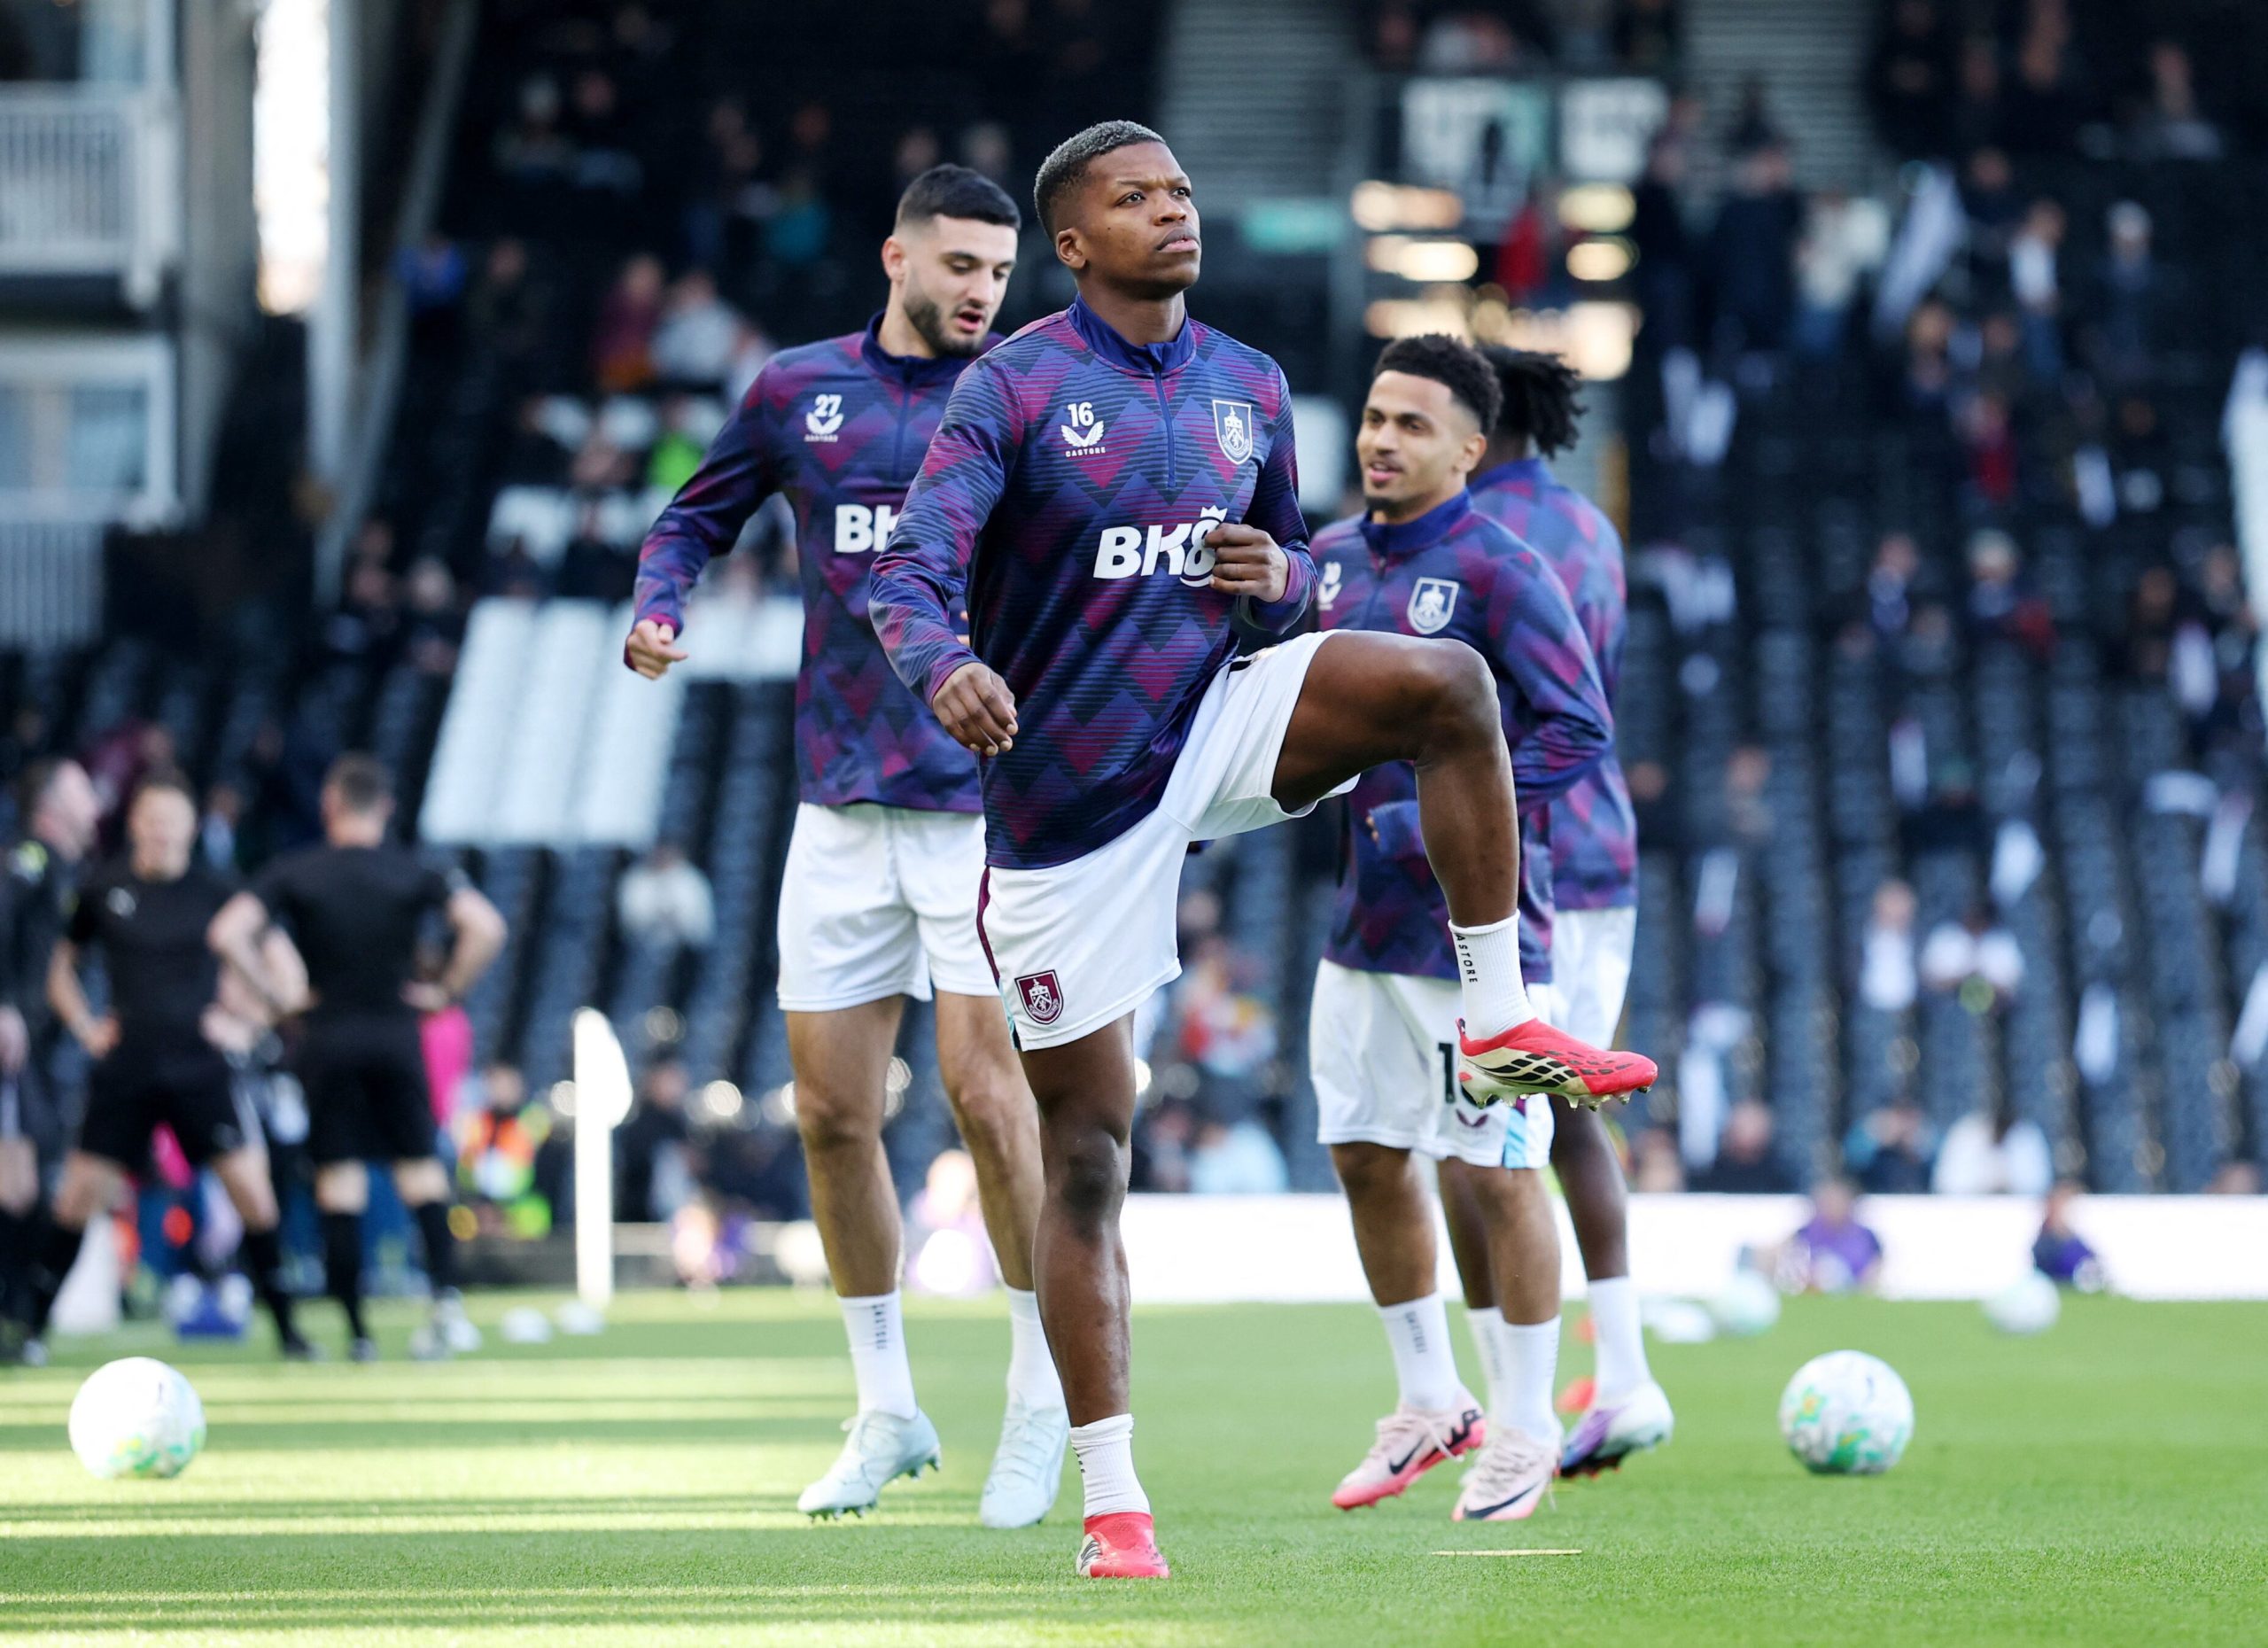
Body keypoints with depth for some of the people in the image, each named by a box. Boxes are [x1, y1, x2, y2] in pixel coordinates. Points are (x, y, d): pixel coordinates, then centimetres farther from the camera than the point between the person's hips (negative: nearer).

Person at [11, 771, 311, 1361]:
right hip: (124, 1069, 1)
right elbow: (61, 965, 17)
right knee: (77, 1197, -2)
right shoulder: (102, 892, 4)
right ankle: (34, 1325, 11)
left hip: (201, 1068, -1)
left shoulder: (214, 894, 1)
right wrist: (84, 1025, 6)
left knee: (252, 1192, -8)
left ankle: (286, 1328, 3)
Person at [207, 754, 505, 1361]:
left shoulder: (293, 872, -1)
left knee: (338, 1181, 4)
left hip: (328, 1037, 0)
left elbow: (226, 934, -13)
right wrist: (445, 990, -1)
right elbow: (486, 928, -12)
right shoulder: (415, 872, 0)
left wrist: (279, 992, -3)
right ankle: (446, 1300, -11)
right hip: (397, 1034, 0)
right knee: (421, 1169, 7)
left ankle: (357, 1331, 3)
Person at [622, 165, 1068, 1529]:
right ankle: (888, 1413, 17)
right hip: (841, 799, 3)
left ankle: (1044, 1395, 2)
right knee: (833, 1112, 3)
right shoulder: (800, 390, 8)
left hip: (988, 795, -3)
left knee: (986, 1088, -13)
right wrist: (660, 608, -1)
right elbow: (700, 517, 19)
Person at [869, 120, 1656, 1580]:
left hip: (1215, 722, 4)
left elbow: (1290, 572, 19)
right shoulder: (1013, 390, -9)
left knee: (1443, 681, -23)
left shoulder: (1249, 389, 7)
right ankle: (1112, 1499, 6)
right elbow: (915, 567, -21)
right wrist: (945, 667, -43)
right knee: (1086, 1151, -1)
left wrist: (1280, 575, -7)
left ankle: (1501, 1026, -13)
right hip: (1066, 796, -4)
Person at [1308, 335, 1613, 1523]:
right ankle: (1430, 1403, 26)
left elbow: (1581, 730, -16)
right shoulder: (1334, 560, 8)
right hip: (1364, 921, 7)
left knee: (1491, 1175, -2)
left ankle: (1524, 1426, 11)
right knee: (1365, 1157, 11)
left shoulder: (1499, 571, -13)